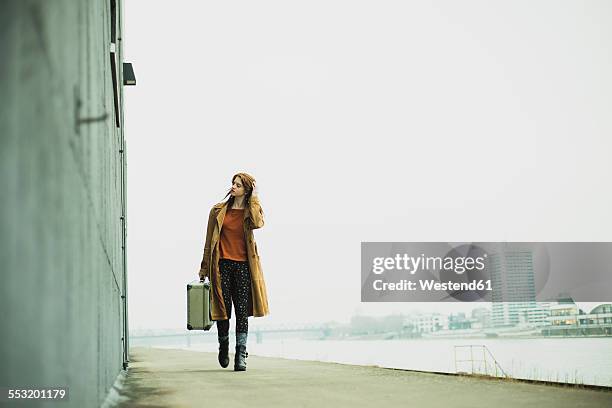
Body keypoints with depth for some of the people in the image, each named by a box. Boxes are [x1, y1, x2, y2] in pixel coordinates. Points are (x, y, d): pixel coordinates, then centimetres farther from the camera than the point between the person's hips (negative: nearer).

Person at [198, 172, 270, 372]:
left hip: (243, 265, -1)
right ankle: (224, 346, 27)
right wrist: (204, 268, 10)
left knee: (242, 312, -4)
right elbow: (209, 241, 11)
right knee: (223, 310, 2)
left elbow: (258, 223, -18)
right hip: (222, 264, 1)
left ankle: (241, 356, 0)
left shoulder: (251, 211, 8)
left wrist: (254, 199, -8)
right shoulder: (219, 210, 9)